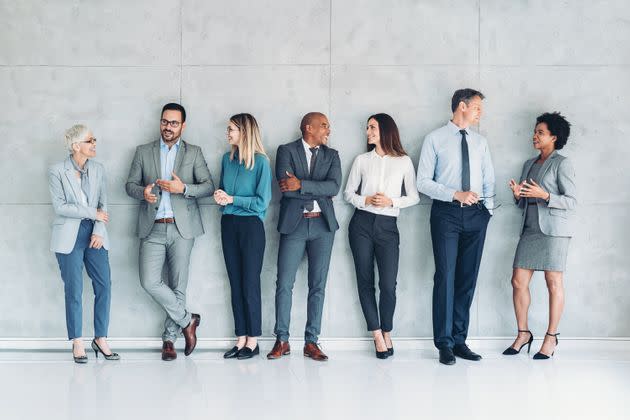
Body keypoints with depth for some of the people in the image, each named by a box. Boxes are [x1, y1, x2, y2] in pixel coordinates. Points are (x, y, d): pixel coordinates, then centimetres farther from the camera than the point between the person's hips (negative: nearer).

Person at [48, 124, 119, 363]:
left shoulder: (98, 170, 8)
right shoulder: (57, 172, -4)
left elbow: (103, 204, 6)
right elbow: (60, 207, -11)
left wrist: (99, 231, -7)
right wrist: (92, 213, -12)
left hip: (94, 234, 4)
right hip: (69, 237, -4)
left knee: (104, 286, -1)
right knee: (74, 290, 0)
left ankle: (101, 339, 11)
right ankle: (77, 343, 10)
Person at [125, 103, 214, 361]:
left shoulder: (194, 153, 7)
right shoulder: (143, 152, 10)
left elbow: (209, 187, 2)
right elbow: (130, 184, 10)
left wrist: (183, 188, -16)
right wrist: (142, 192, -13)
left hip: (181, 228, -1)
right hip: (152, 228, 1)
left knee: (178, 285, 2)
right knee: (149, 282, -12)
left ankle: (169, 338, 15)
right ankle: (187, 320, 7)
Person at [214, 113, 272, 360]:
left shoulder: (261, 162, -9)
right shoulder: (227, 159, 9)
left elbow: (262, 202, -12)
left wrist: (231, 199, -12)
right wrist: (219, 196, -3)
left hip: (250, 226, -6)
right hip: (229, 224, 6)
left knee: (250, 284, -2)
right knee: (235, 283, 7)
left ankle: (253, 341, 7)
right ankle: (241, 338, 12)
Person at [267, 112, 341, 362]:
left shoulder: (331, 155, 11)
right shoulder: (286, 151, 2)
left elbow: (334, 187, -7)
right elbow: (285, 187, -12)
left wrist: (302, 185, -14)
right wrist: (319, 190, -8)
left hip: (322, 224, 3)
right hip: (294, 224, -3)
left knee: (318, 285, 3)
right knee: (284, 284, -2)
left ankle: (311, 342, 10)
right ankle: (282, 341, 8)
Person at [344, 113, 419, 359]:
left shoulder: (404, 162, 6)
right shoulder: (362, 160, 10)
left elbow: (414, 197, 6)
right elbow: (348, 193, 11)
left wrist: (391, 201, -9)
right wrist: (365, 201, -7)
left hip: (387, 226, -1)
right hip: (362, 223, 2)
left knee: (388, 284, -8)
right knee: (365, 281, 0)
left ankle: (386, 332, 12)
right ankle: (377, 335, 9)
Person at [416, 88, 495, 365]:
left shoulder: (480, 142, 14)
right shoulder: (435, 139, 1)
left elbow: (489, 180, 18)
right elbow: (423, 181, -4)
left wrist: (487, 208, 4)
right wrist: (456, 194, -14)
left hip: (476, 215, 4)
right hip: (446, 212, -4)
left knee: (468, 279, 4)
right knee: (445, 277, -8)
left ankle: (459, 340, 11)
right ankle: (444, 343, -1)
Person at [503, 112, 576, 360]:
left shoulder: (562, 164, -2)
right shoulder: (529, 165, 18)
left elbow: (571, 201, -7)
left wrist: (544, 195, -20)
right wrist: (518, 195, -2)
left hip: (553, 229, -6)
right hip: (530, 229, 7)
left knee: (553, 282, -2)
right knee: (518, 281, 1)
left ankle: (551, 337, 5)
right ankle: (523, 334, 12)